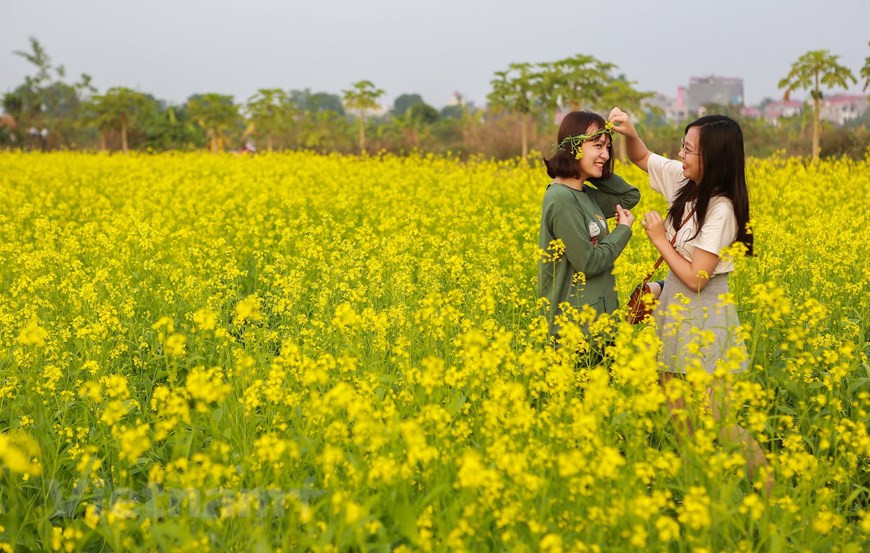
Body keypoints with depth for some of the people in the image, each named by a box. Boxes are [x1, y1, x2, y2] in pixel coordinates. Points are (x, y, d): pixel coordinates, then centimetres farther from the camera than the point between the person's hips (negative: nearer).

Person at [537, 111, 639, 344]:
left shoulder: (584, 194, 9)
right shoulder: (562, 199, -18)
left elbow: (631, 196, 17)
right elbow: (588, 263, -19)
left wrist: (596, 168, 6)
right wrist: (623, 230, -5)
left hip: (598, 314, 9)